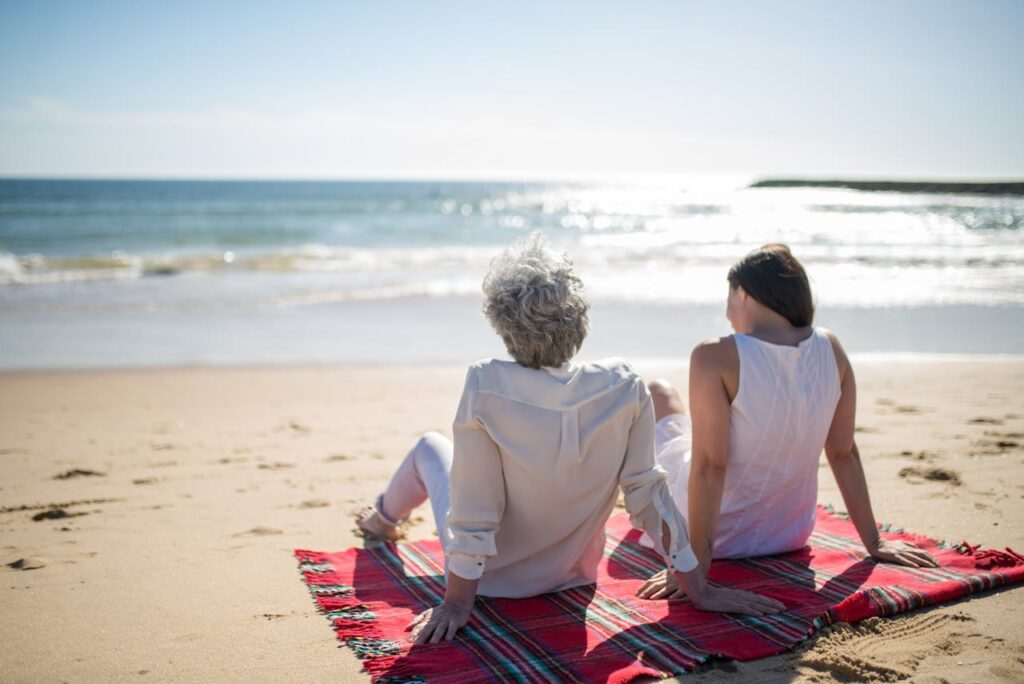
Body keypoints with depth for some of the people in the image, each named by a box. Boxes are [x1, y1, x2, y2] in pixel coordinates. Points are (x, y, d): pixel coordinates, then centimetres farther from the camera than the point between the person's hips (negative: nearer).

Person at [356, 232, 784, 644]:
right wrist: (699, 590, -5)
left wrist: (455, 605, -13)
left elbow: (473, 516, -26)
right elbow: (647, 494, -16)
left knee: (431, 446, 24)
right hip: (572, 572, 3)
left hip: (493, 574, -3)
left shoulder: (486, 387, -31)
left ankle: (383, 518, 57)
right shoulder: (624, 387, -22)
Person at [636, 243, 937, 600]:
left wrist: (695, 566, -23)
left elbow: (709, 466, -27)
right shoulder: (831, 350, -10)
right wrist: (874, 543, 5)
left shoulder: (715, 357, -26)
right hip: (791, 533, 5)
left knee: (658, 391, 18)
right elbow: (844, 453, -5)